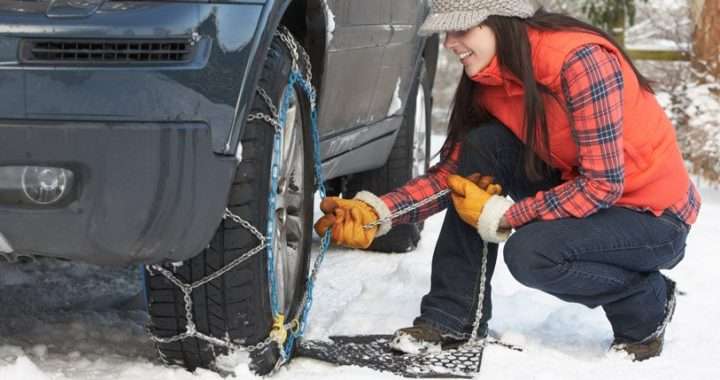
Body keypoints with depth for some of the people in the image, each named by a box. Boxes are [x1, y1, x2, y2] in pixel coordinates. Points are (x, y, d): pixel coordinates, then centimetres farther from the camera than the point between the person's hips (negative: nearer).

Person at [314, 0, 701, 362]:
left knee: (528, 253, -29)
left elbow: (602, 184, -28)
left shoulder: (581, 61, -28)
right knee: (482, 147, -13)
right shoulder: (491, 77, -4)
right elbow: (454, 170, -3)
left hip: (655, 217, -7)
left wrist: (501, 217, -23)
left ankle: (646, 303, 0)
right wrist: (377, 212, -17)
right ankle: (452, 318, -6)